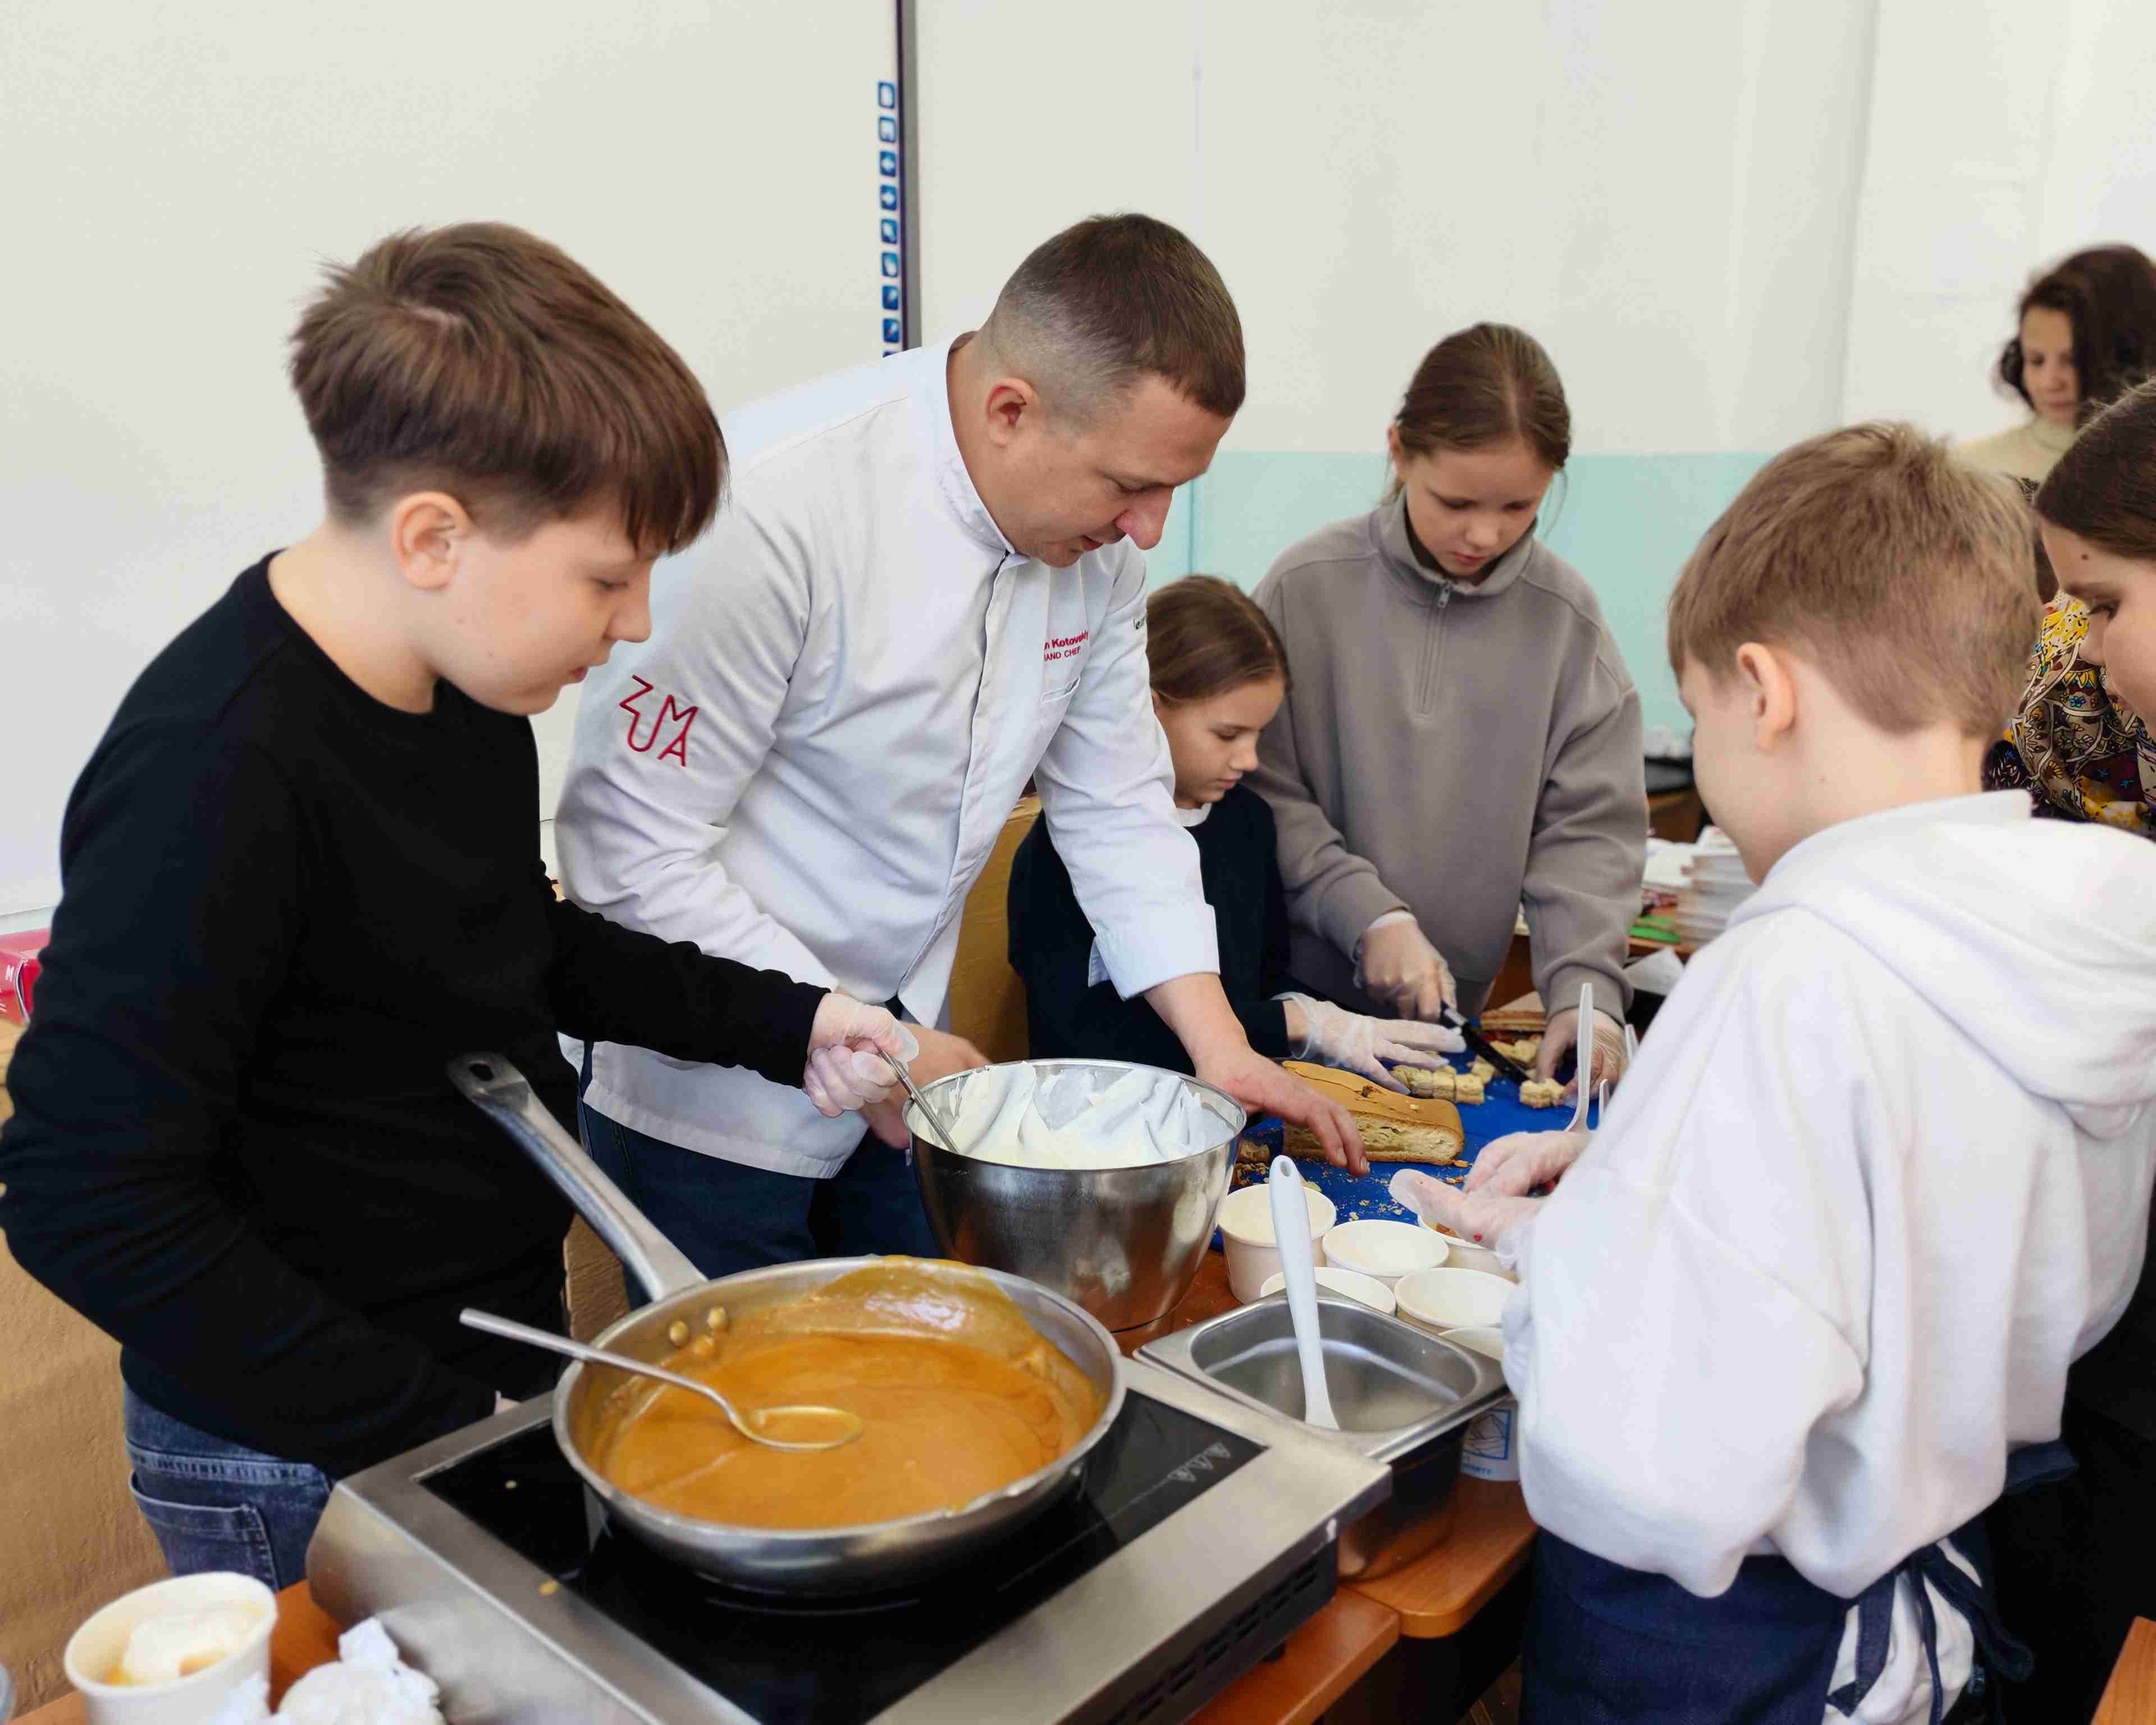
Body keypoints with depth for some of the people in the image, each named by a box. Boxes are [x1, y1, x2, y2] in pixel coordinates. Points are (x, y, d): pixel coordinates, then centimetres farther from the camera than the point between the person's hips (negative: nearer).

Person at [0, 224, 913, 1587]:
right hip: (311, 1468, -8)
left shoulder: (465, 679, -2)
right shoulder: (218, 775, -27)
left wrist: (785, 1023, 3)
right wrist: (432, 1421, -21)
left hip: (493, 1360, 8)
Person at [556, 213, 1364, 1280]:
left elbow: (1116, 804, 4)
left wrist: (1219, 1046, -2)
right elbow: (630, 844, -24)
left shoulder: (1097, 532, -6)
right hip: (714, 1100, -6)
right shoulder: (775, 509, -29)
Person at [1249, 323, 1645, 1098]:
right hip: (1297, 990, -1)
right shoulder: (1308, 587, -10)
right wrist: (1369, 916, -18)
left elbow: (1590, 828, -3)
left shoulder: (1566, 617, -5)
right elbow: (1261, 790, -9)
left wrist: (1585, 987, -16)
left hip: (1456, 1005, 2)